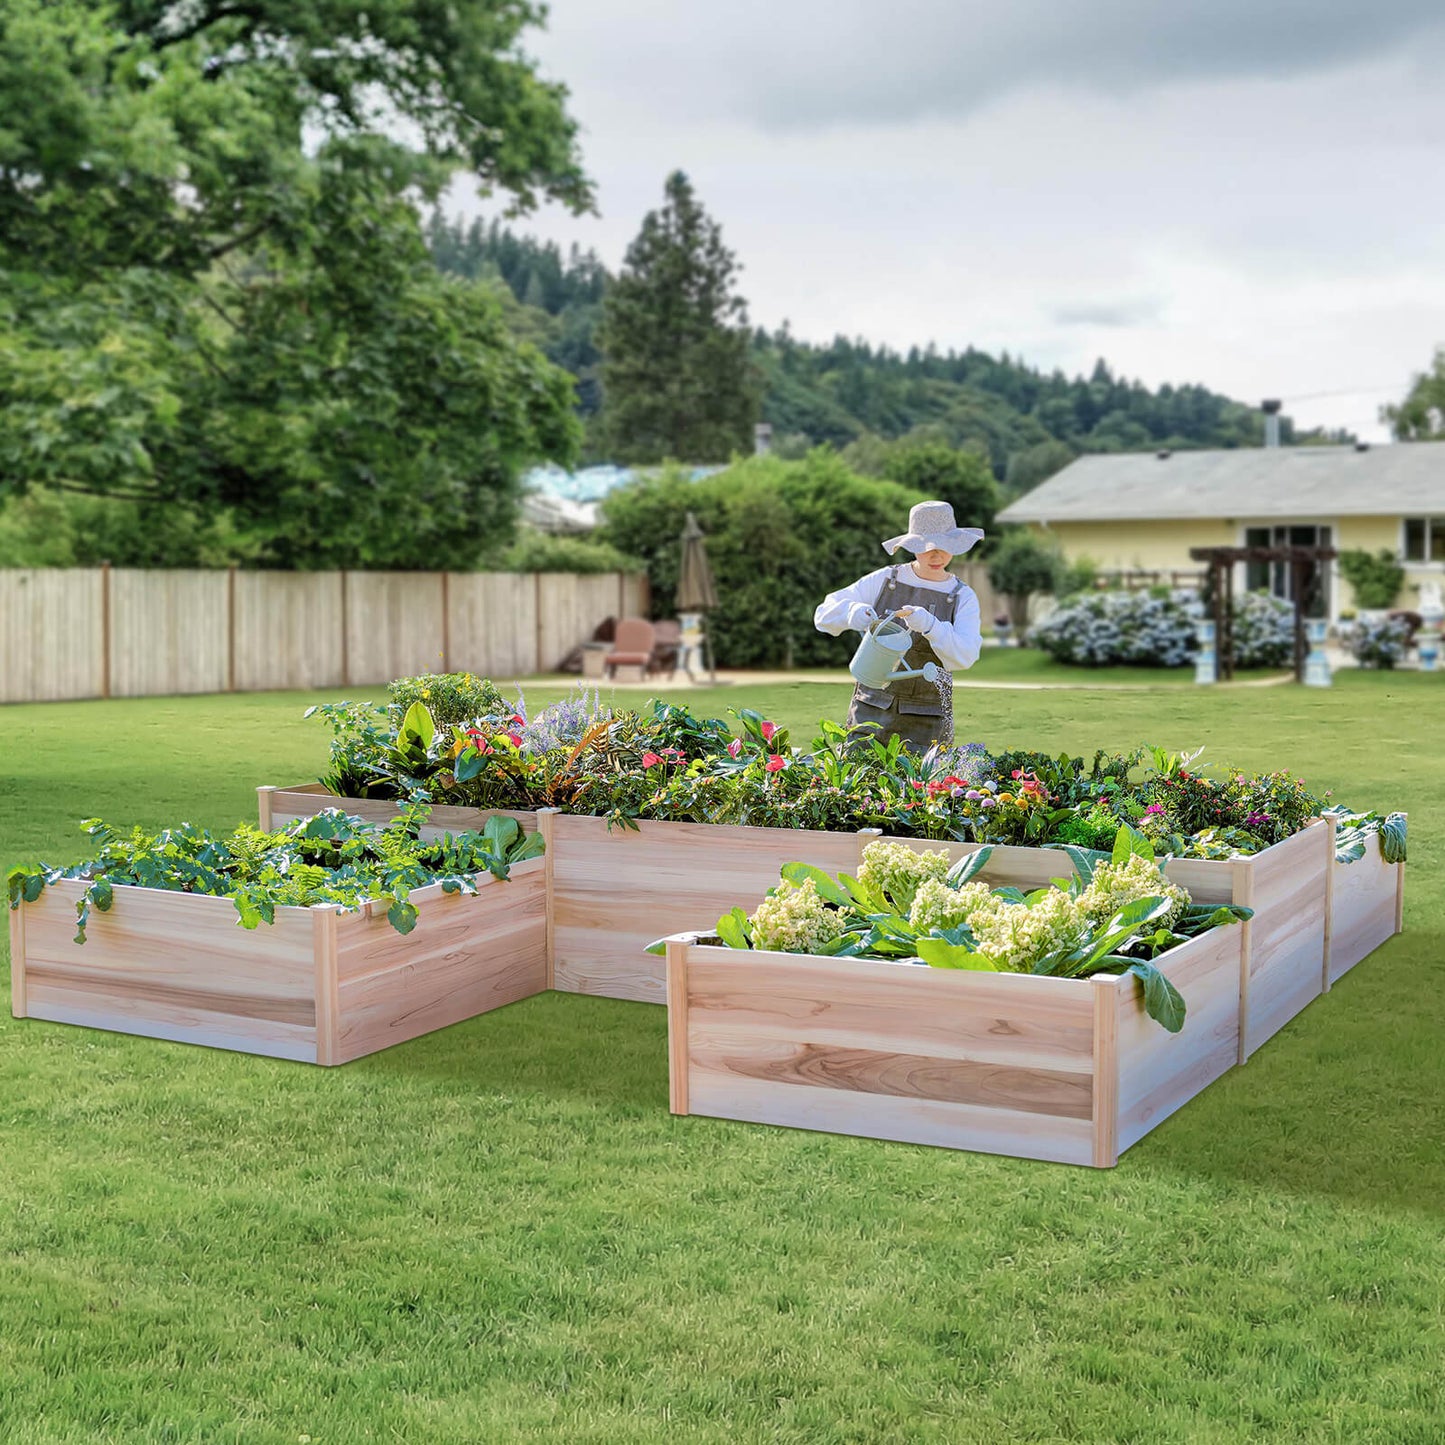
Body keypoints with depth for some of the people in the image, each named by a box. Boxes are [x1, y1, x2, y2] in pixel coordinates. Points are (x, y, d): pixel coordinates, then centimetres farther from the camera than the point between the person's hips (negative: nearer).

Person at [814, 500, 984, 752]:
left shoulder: (964, 598, 2)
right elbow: (825, 614, -1)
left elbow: (964, 656, -13)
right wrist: (852, 612, -23)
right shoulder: (884, 580, 3)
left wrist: (930, 625, -31)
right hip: (871, 709, 1)